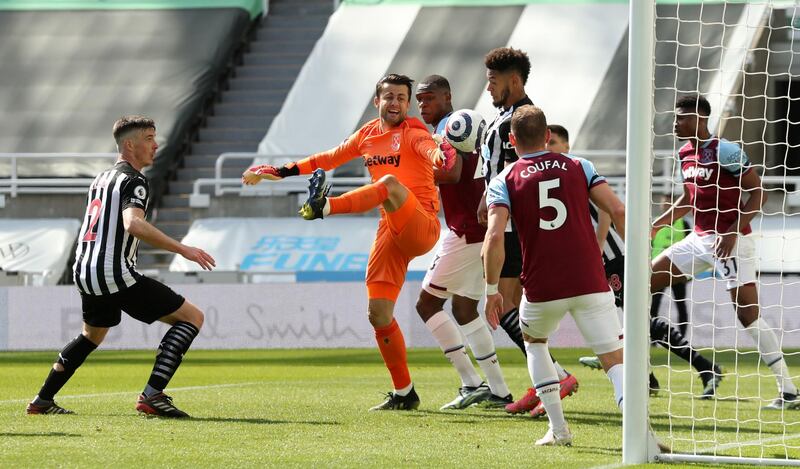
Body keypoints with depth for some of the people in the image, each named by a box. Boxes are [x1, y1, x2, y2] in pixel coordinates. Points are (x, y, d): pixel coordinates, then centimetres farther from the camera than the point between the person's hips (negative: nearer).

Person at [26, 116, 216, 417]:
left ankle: (42, 401, 36)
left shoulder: (100, 179, 19)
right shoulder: (133, 181, -9)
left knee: (92, 335, 35)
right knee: (192, 317, -6)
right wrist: (182, 249, -28)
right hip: (115, 275, -9)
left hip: (84, 275, 9)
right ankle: (152, 395, -17)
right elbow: (133, 224, -27)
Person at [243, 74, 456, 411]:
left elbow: (426, 146, -28)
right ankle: (404, 393, 10)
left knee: (390, 183, -35)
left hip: (421, 227, -6)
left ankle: (323, 206, -52)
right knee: (378, 313, 0)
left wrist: (439, 153, -53)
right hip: (390, 232, 6)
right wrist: (279, 172, 28)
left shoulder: (412, 132, -4)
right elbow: (328, 159, 29)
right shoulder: (367, 135, 16)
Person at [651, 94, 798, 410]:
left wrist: (734, 231, -23)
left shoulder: (725, 151, -16)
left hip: (730, 242, -9)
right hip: (698, 239, 9)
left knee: (748, 314, -12)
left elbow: (758, 194, -15)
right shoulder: (685, 153, 9)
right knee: (645, 283, 6)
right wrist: (656, 226, 17)